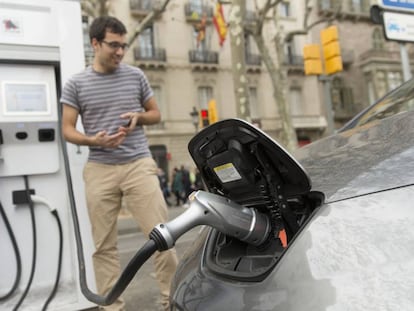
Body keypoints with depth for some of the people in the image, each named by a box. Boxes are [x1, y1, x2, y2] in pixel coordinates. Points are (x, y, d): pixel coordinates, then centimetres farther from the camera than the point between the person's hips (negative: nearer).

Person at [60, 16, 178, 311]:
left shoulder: (136, 76, 8)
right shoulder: (76, 84, 5)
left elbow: (156, 114, 17)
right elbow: (67, 129, 5)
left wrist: (138, 116, -6)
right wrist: (93, 140, -15)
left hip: (139, 165, 0)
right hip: (99, 170, 0)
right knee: (104, 244, 6)